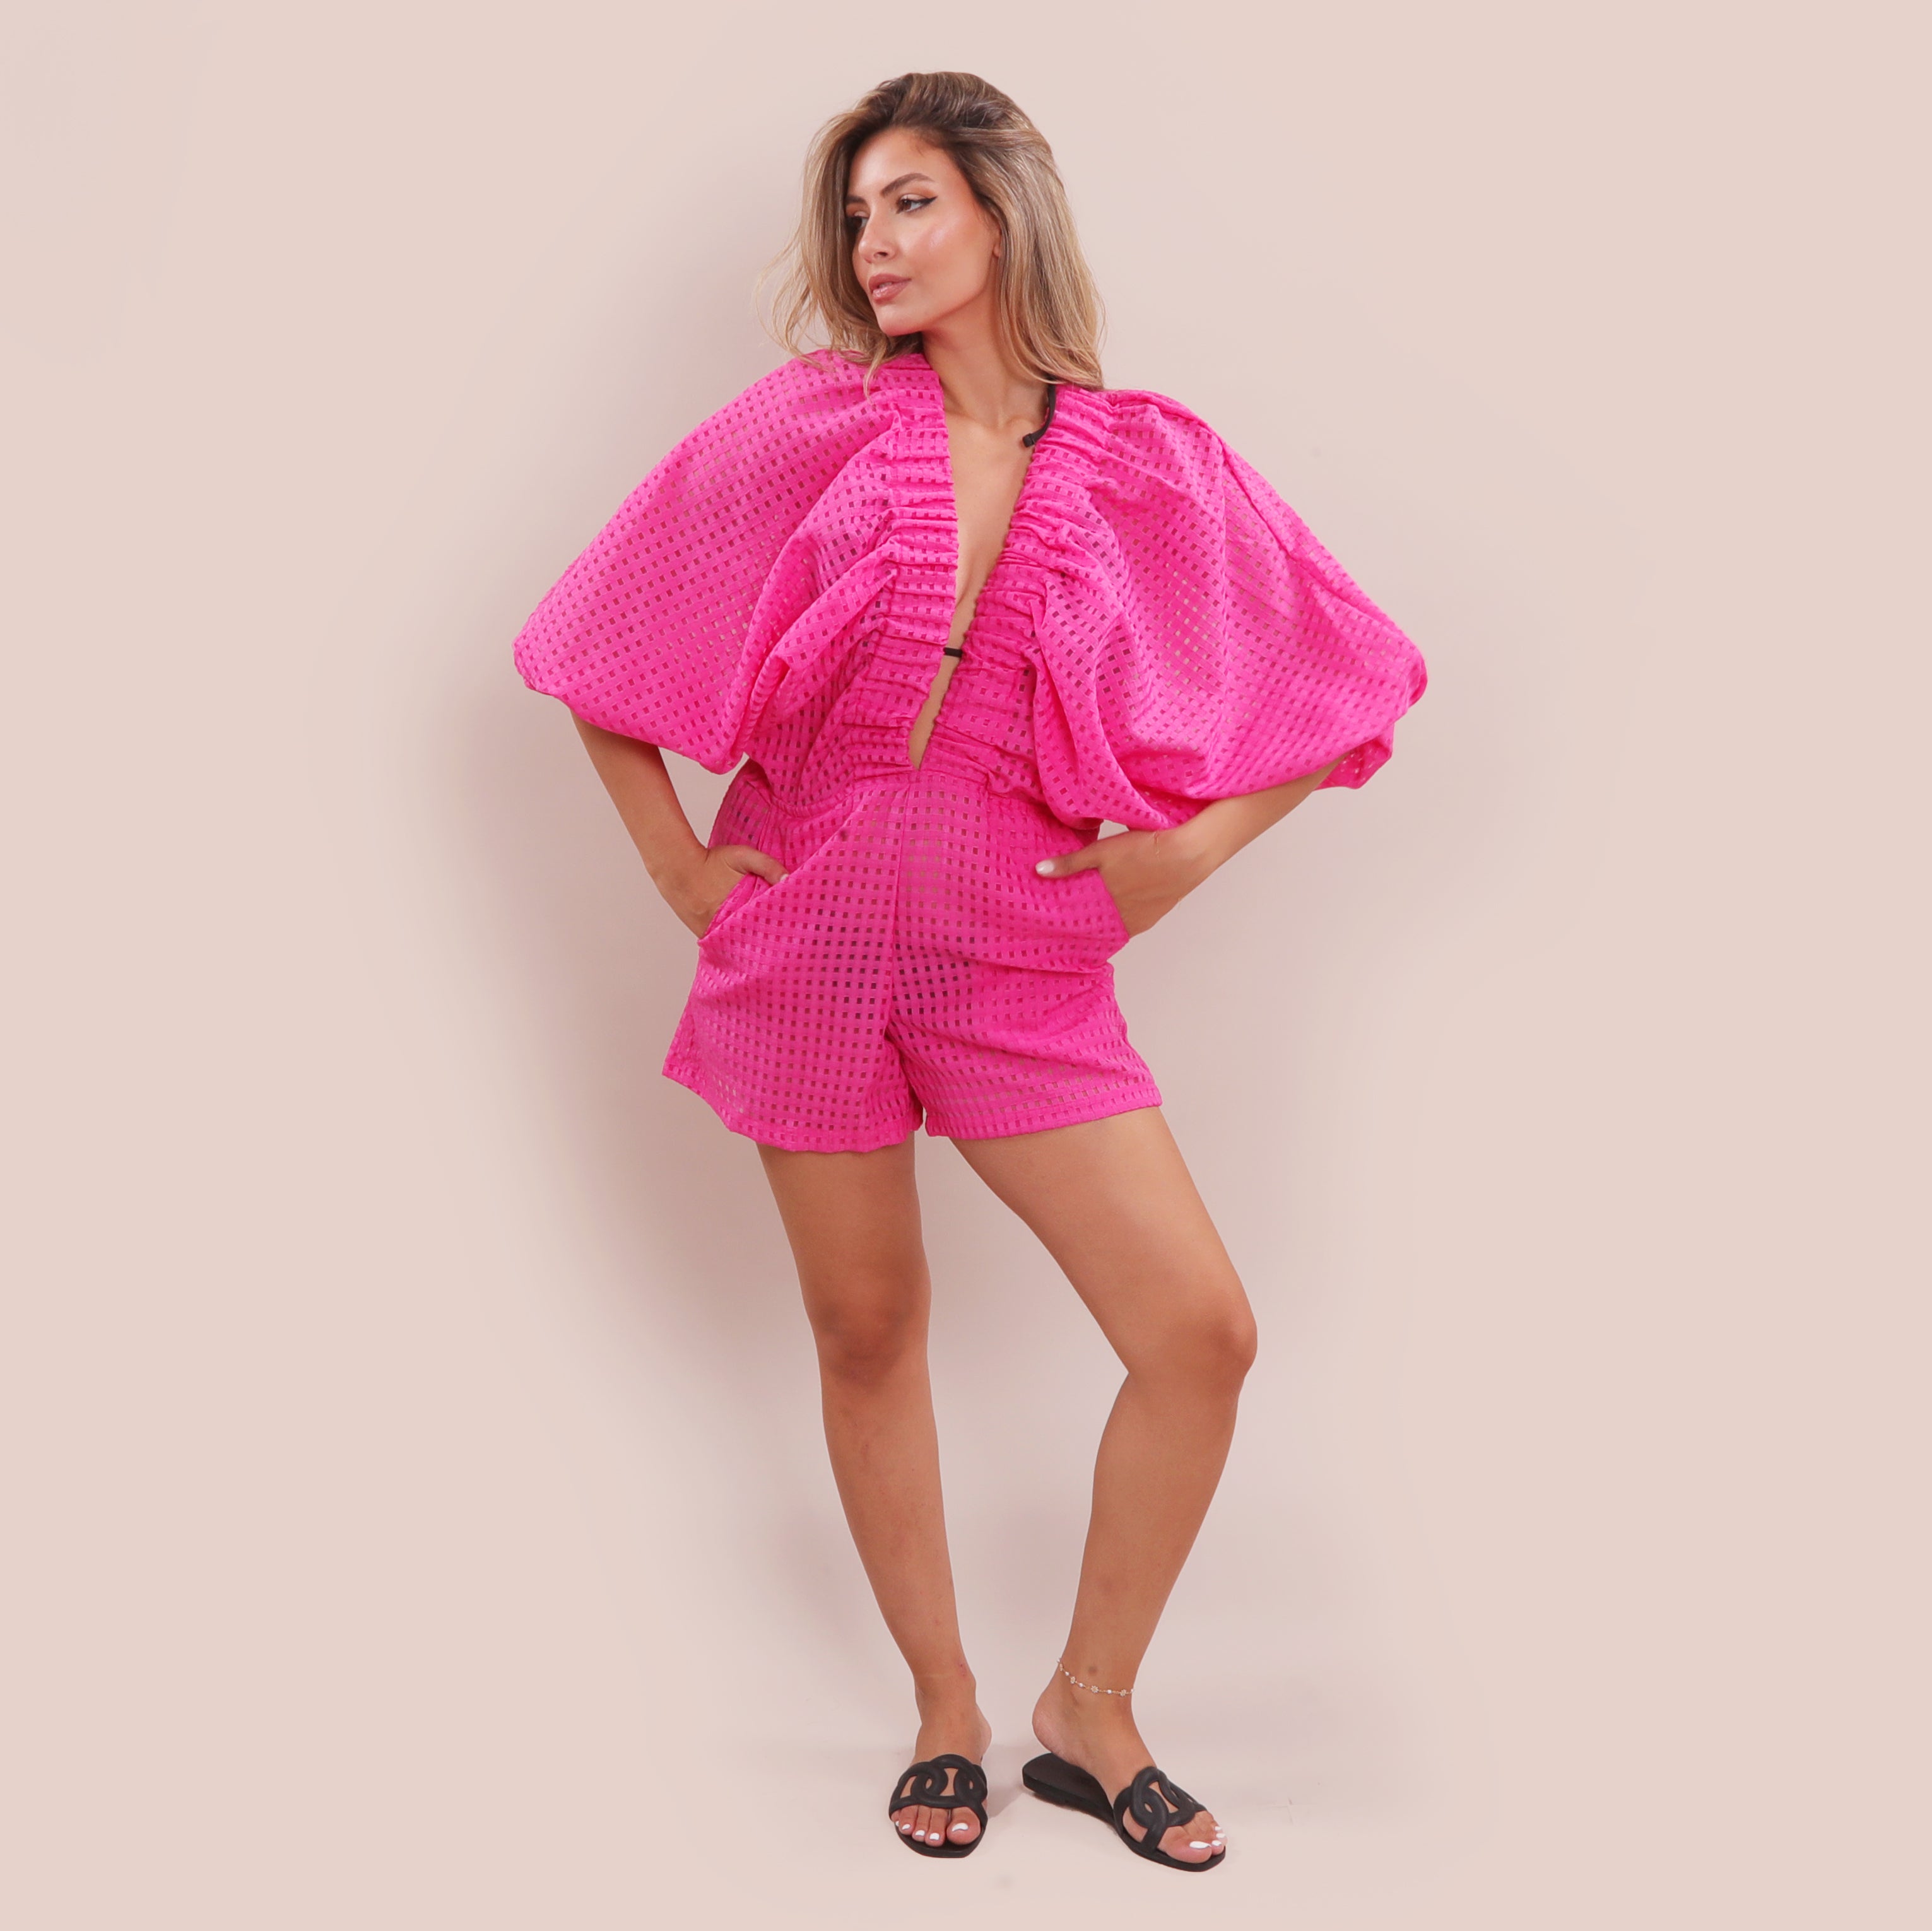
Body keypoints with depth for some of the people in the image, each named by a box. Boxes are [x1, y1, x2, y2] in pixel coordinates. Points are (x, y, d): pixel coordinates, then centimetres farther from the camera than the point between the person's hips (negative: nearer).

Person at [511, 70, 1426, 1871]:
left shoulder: (1151, 467, -1)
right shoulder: (807, 427, 0)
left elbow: (1353, 689, 7)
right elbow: (598, 641, 8)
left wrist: (1182, 852, 0)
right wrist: (676, 859, 2)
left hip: (1022, 957, 0)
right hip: (809, 931, 0)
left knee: (1202, 1329, -7)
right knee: (868, 1327, 9)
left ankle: (1090, 1709, 16)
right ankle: (944, 1711, 30)